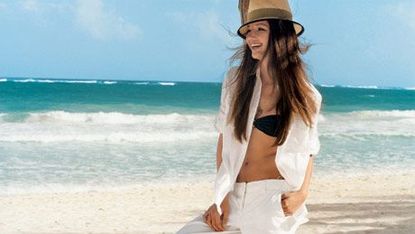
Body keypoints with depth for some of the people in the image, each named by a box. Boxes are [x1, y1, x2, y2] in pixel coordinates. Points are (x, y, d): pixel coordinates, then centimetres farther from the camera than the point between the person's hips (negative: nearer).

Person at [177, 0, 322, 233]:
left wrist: (302, 193, -9)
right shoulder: (235, 81, 4)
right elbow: (224, 140, 6)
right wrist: (222, 197, -1)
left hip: (273, 198, -2)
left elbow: (307, 152, 9)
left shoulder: (305, 96, 0)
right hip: (234, 198, 2)